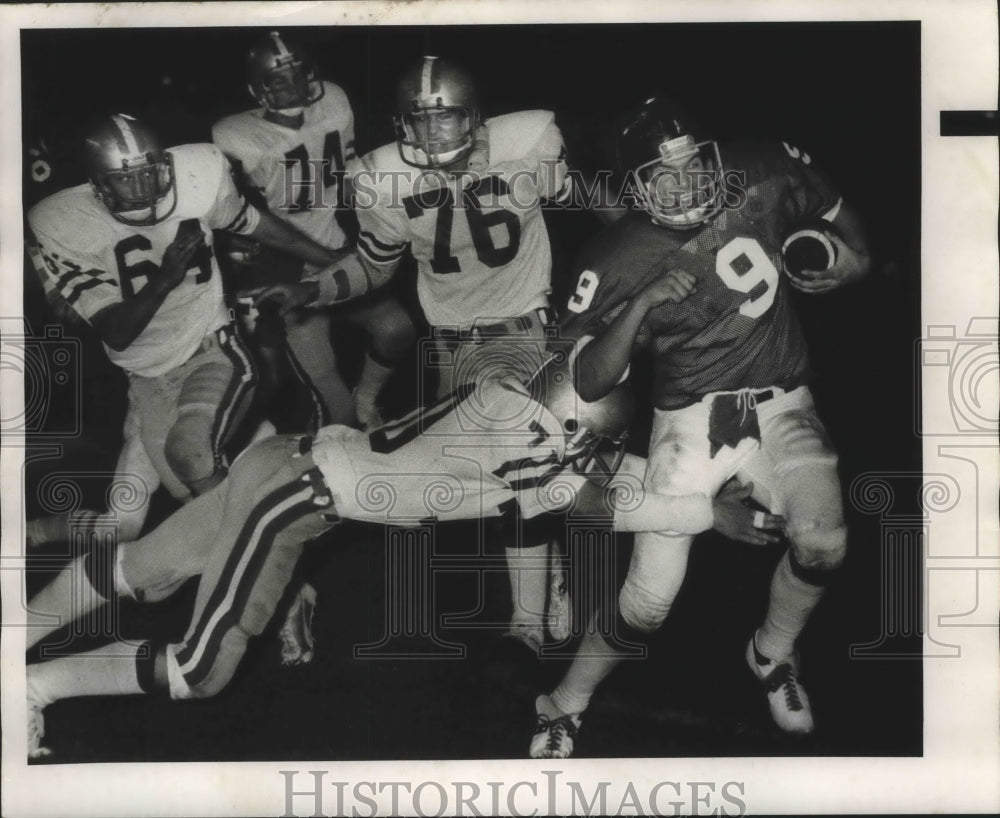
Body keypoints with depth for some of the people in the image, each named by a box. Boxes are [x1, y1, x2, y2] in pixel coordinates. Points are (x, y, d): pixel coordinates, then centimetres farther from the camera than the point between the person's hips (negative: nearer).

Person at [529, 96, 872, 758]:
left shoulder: (764, 177, -6)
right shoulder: (620, 262, -12)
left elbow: (836, 210, 16)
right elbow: (590, 384, -14)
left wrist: (848, 259, -3)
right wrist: (640, 306, -27)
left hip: (780, 404, 2)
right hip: (691, 417, -2)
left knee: (822, 543, -23)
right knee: (651, 598, -9)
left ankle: (773, 654, 11)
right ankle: (565, 707, 17)